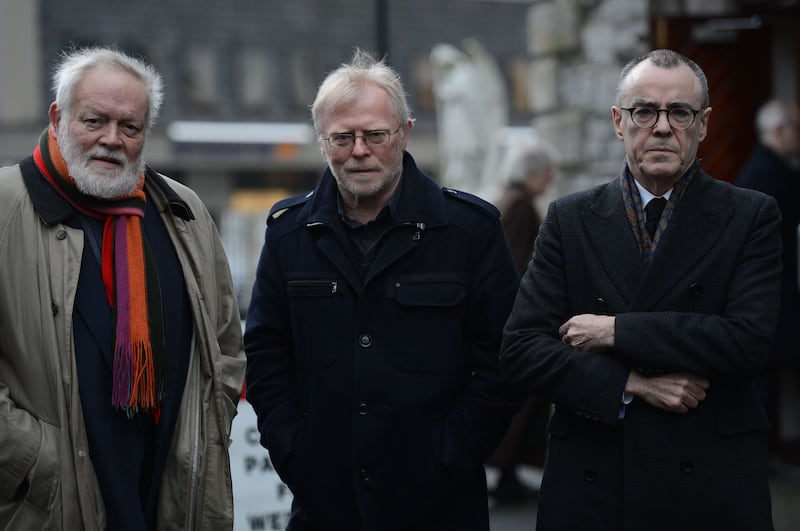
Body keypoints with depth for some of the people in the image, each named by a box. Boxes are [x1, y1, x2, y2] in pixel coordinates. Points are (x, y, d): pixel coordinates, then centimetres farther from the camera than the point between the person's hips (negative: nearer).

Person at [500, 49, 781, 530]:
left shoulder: (752, 216, -1)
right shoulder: (570, 219, 4)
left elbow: (750, 340, -14)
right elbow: (521, 350, -3)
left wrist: (617, 330, -14)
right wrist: (629, 383, -14)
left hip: (711, 490, -1)